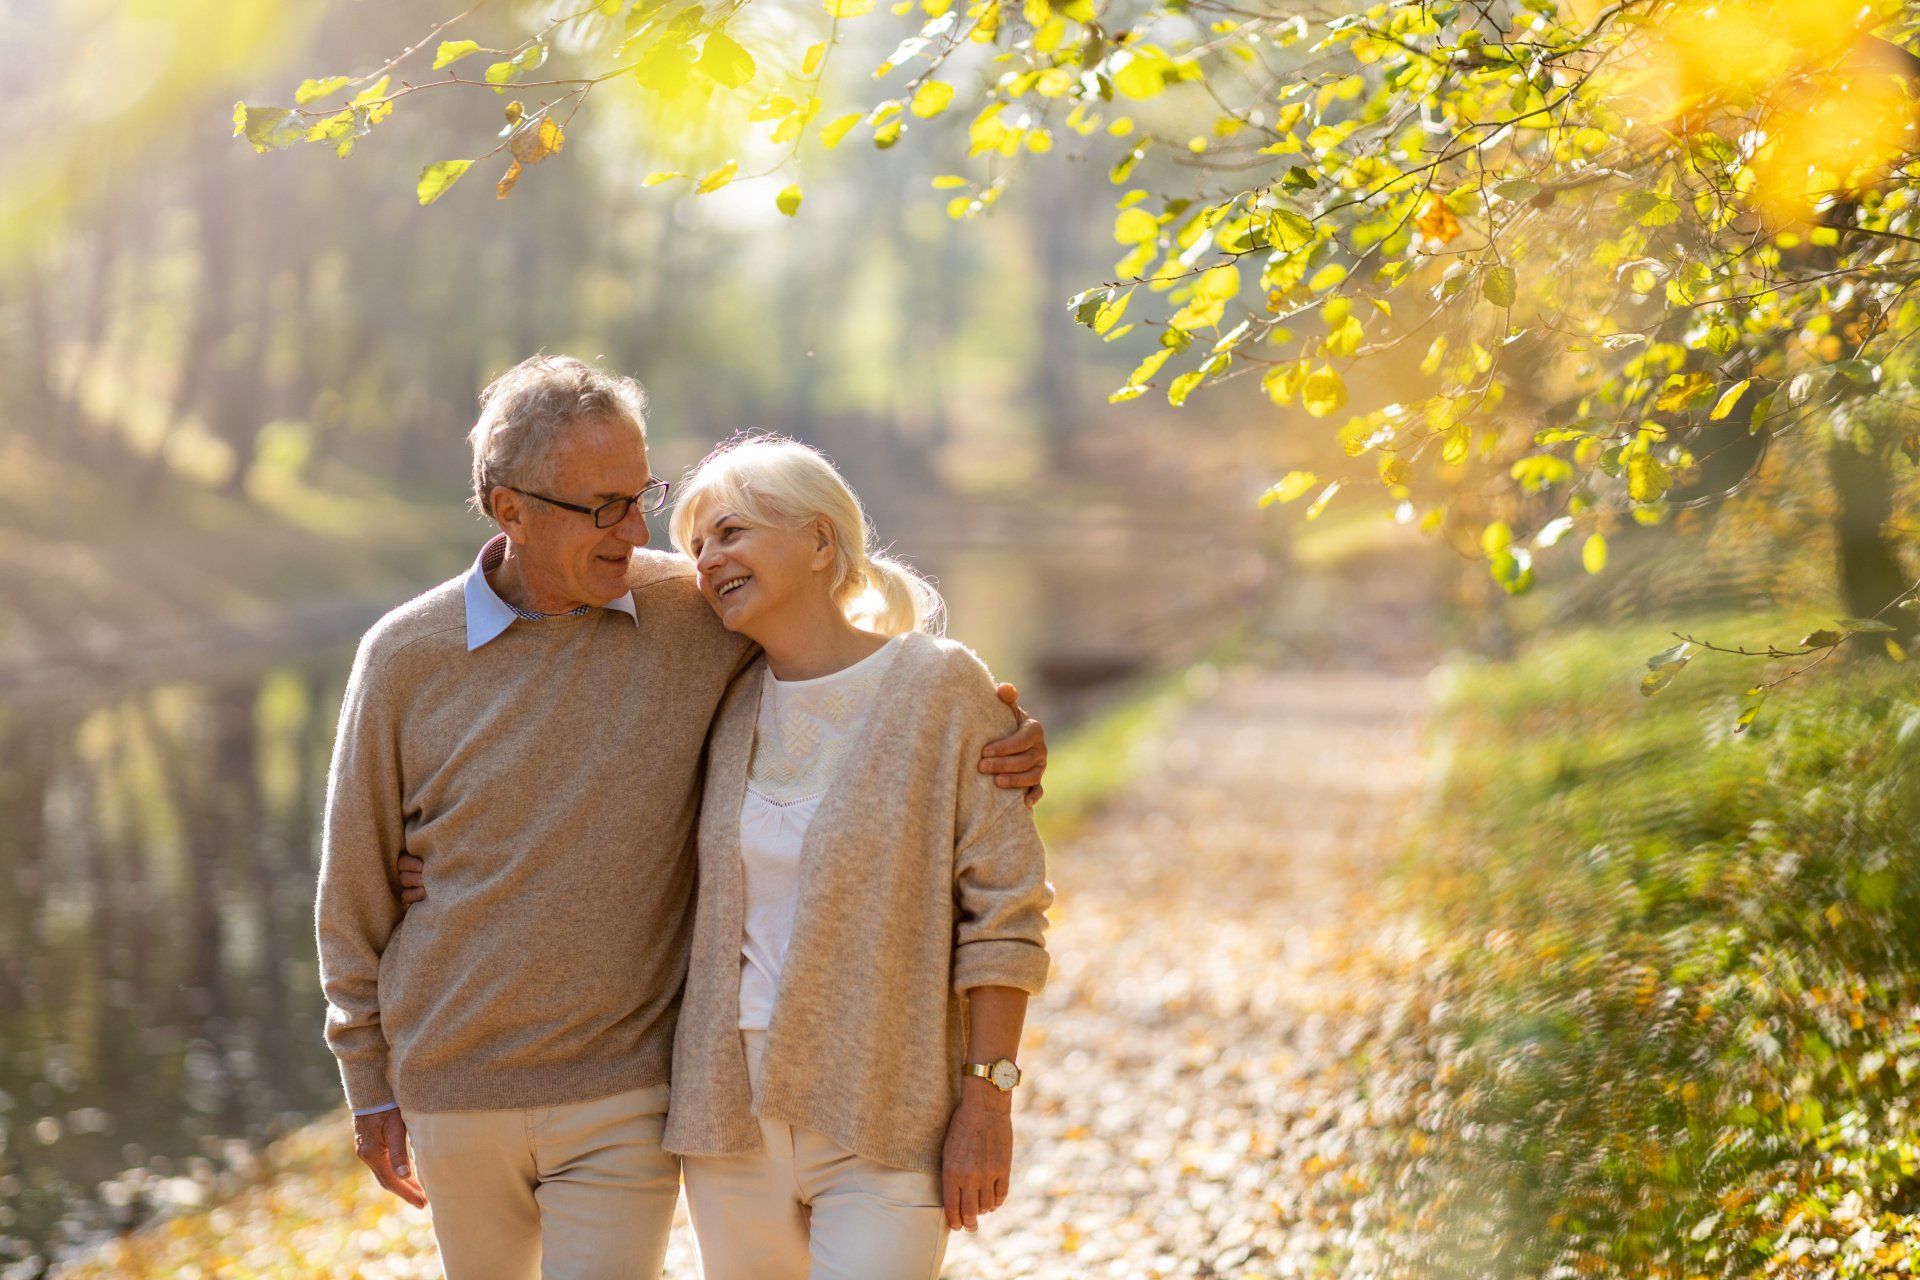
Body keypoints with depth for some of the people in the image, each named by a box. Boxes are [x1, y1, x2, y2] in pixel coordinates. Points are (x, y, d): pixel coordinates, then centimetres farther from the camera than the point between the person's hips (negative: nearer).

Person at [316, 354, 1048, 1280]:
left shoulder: (697, 614, -6)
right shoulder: (405, 657, -5)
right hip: (455, 1090, 1)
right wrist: (369, 1082, 8)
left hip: (623, 1096, -1)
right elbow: (357, 883, 5)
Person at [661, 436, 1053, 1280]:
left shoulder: (941, 688, -6)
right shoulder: (725, 706, 8)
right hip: (731, 1112, 5)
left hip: (885, 1123, -5)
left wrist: (987, 1099, -11)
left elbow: (1004, 912, -7)